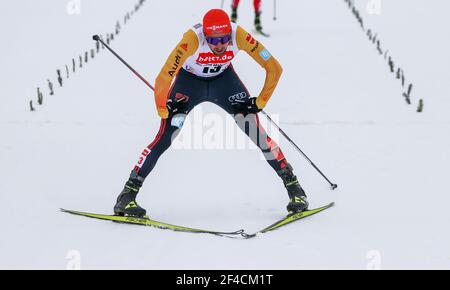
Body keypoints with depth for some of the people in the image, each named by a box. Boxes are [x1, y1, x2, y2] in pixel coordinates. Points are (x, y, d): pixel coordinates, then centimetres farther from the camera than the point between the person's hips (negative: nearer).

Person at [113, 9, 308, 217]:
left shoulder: (239, 35, -31)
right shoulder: (193, 38, -38)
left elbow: (274, 69, -22)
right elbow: (163, 80, -35)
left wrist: (260, 102, -16)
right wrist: (163, 110, -22)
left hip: (223, 79, 2)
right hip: (189, 80, -2)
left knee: (256, 132, -12)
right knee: (165, 136, -17)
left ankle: (294, 187, 0)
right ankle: (127, 195, -9)